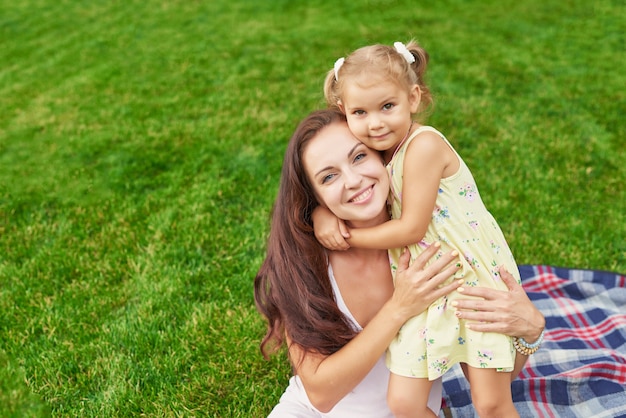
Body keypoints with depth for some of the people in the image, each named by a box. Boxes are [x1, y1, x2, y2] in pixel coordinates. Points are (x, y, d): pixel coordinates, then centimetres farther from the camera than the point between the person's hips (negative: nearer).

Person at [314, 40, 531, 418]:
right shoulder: (378, 150, 2)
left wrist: (349, 238, -10)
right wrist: (323, 212, -10)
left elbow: (411, 228, -20)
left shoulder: (424, 145, -21)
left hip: (474, 279, -6)